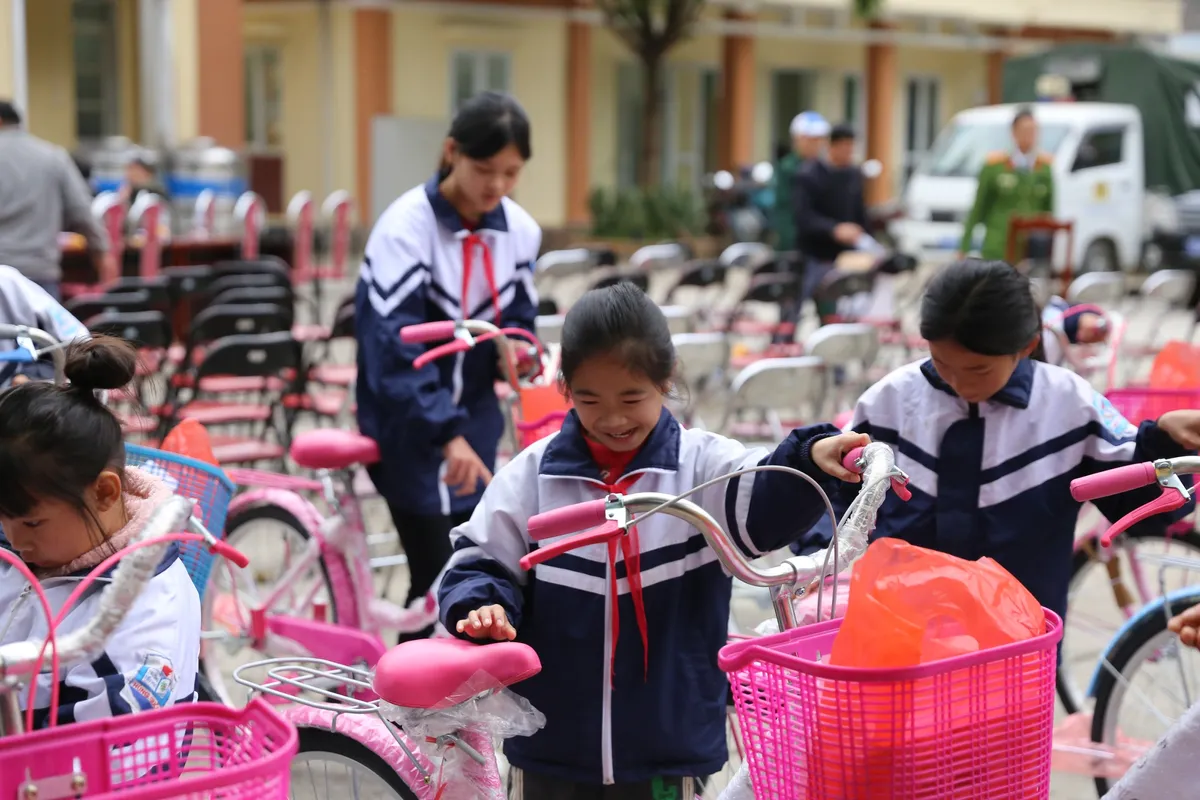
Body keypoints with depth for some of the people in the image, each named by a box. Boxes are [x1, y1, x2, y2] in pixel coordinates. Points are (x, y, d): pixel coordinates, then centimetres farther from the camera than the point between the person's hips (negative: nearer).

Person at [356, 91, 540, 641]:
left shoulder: (520, 231, -3)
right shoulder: (405, 227, -20)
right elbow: (396, 345, -27)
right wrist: (446, 435, -35)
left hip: (472, 419, 5)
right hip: (409, 423, -5)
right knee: (434, 576, -7)